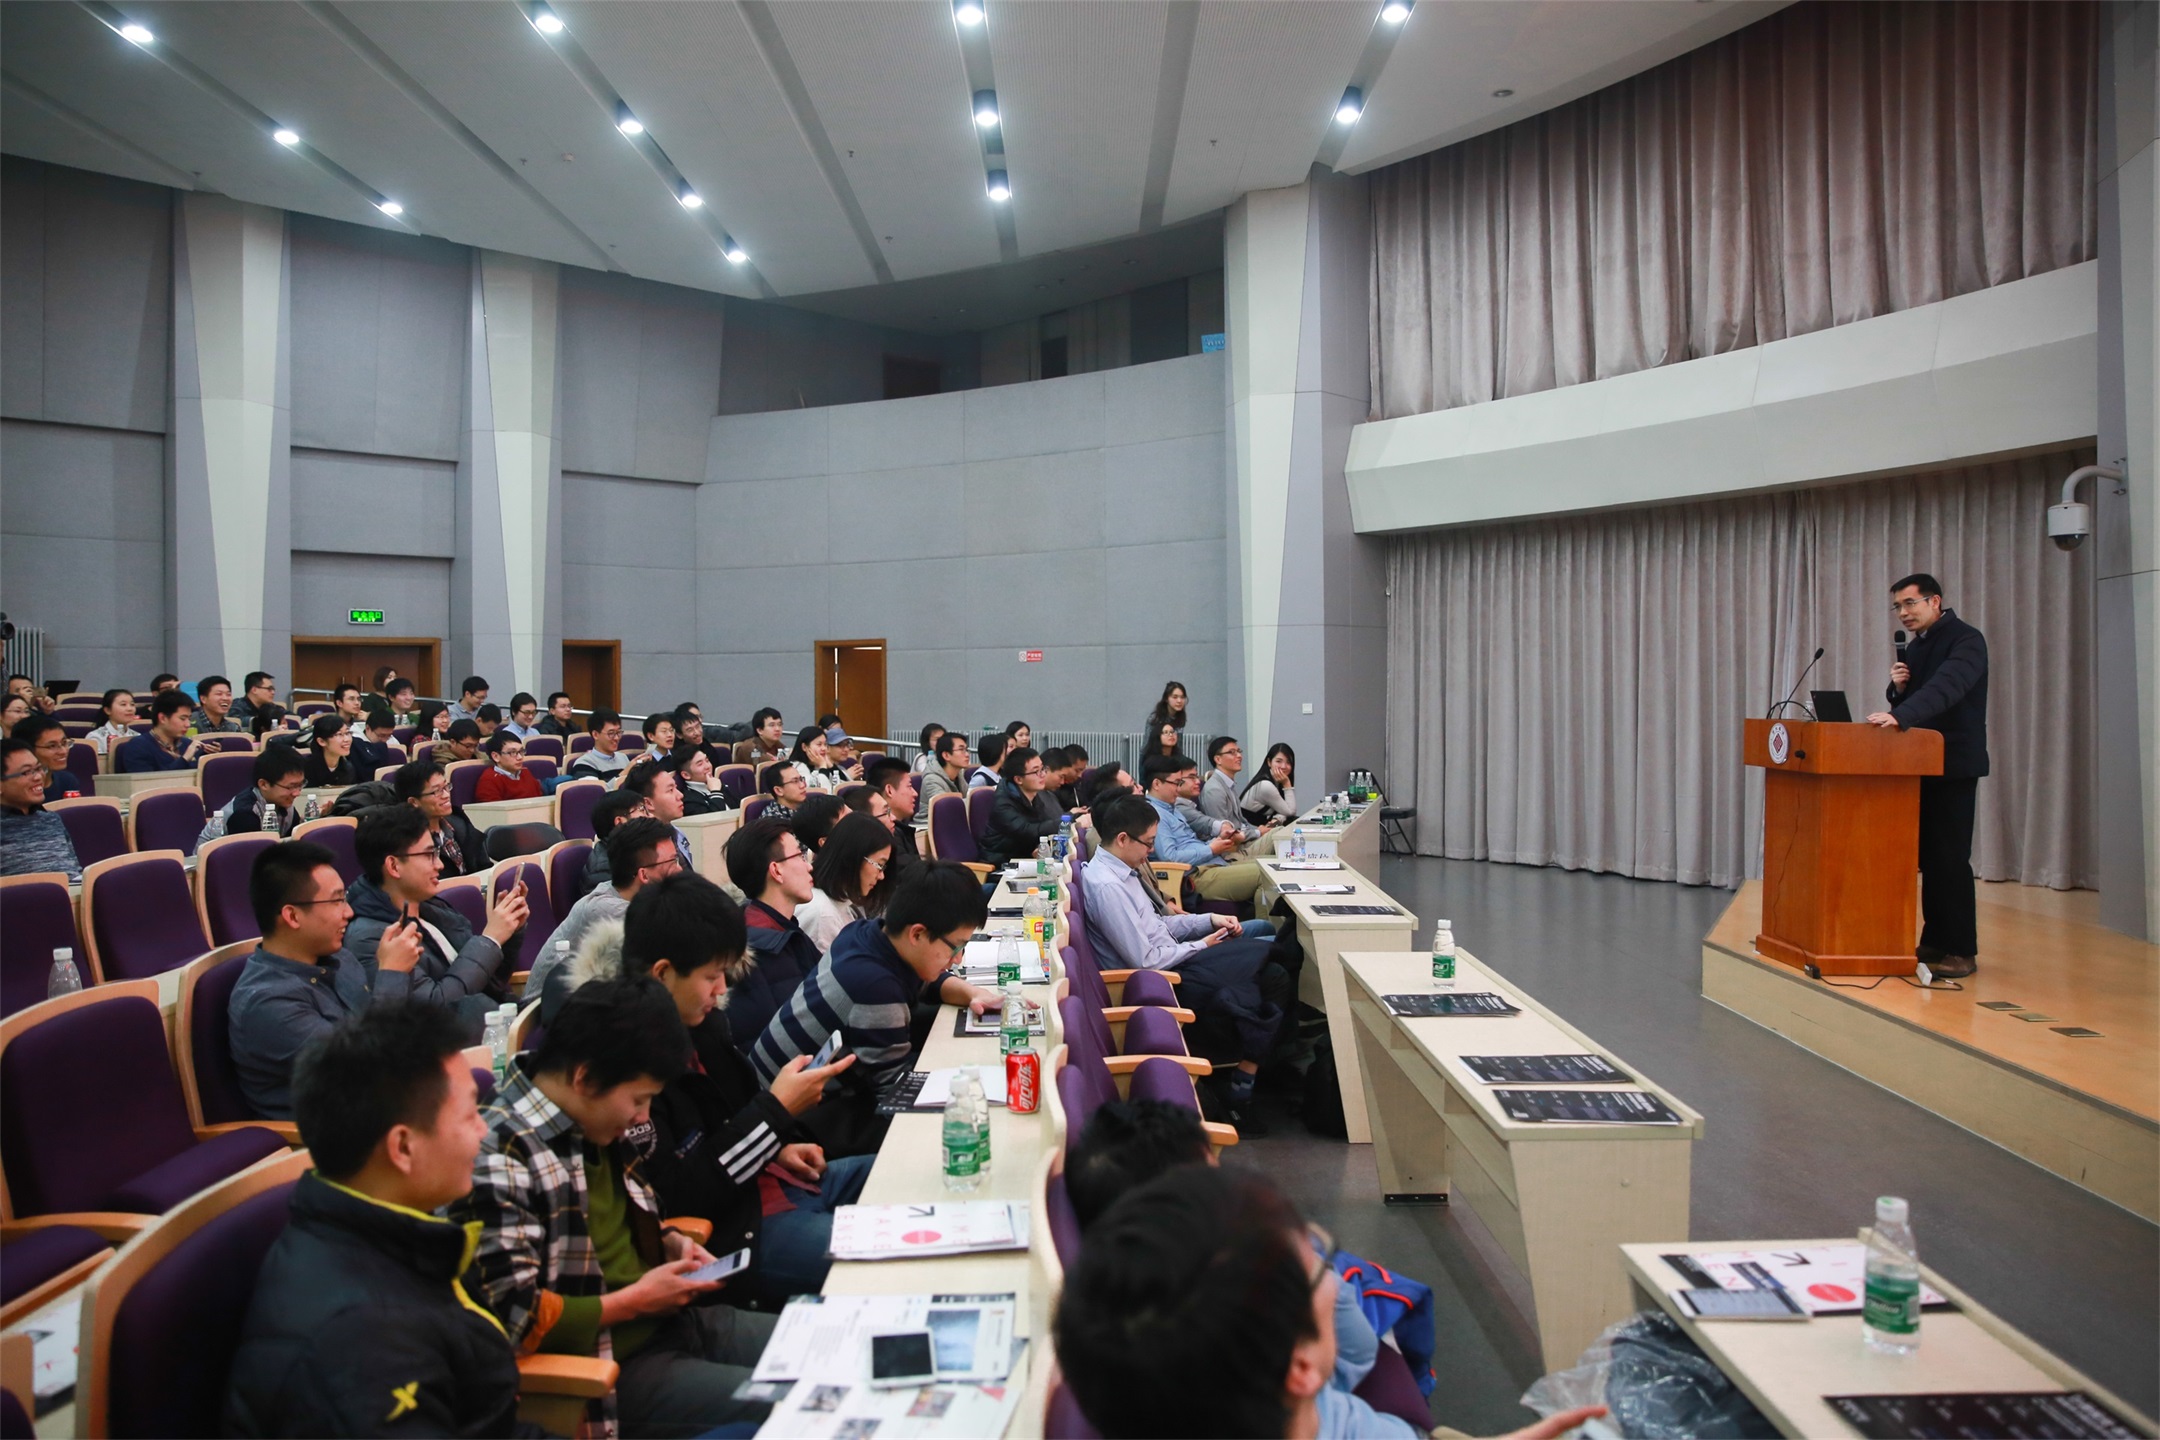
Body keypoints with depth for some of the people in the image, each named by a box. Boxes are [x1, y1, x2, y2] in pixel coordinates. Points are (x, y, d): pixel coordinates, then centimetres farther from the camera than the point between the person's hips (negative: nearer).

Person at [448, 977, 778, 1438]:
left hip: (674, 1323, 9)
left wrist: (668, 1242, 2)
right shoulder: (500, 1160, -23)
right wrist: (635, 1300, -16)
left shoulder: (594, 1125, 3)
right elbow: (514, 1320, -24)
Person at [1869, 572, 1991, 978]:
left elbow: (1946, 687, -29)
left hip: (1954, 765, -8)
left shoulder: (1966, 639, -10)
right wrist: (1897, 688, -3)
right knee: (1928, 855, 10)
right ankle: (1935, 942, 17)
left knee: (1950, 857, -7)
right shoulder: (1915, 648, 15)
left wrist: (1899, 716, -42)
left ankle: (1962, 951, -1)